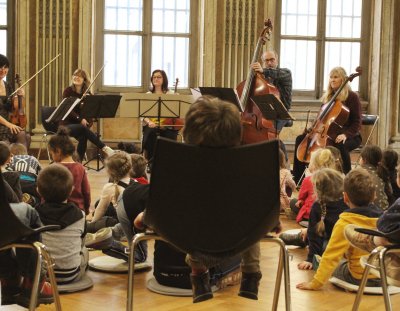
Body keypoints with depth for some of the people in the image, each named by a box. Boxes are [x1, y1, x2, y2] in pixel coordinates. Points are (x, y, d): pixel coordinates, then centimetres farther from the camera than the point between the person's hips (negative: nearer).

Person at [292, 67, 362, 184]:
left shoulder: (352, 97, -6)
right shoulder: (327, 97, 13)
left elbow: (357, 122, -10)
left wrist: (346, 134, -27)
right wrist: (311, 130, 1)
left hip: (349, 136, -7)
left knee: (340, 145, -41)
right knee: (300, 139, -7)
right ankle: (298, 178, -5)